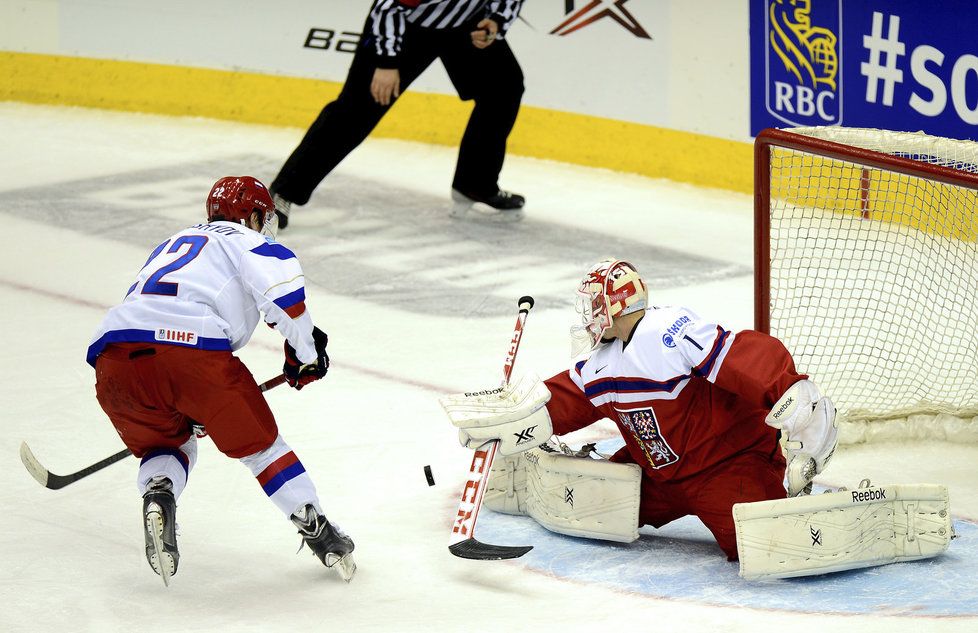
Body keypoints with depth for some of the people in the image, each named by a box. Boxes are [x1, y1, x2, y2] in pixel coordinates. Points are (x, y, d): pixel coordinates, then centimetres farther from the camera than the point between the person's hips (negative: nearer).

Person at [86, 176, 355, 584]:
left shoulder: (172, 243, 38)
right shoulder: (246, 241, 18)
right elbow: (283, 289, -4)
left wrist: (193, 410, 48)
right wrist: (303, 354, 10)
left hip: (114, 355, 5)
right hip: (193, 348, -5)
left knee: (166, 443, 27)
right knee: (258, 443, 14)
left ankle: (157, 494, -2)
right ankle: (318, 532, 13)